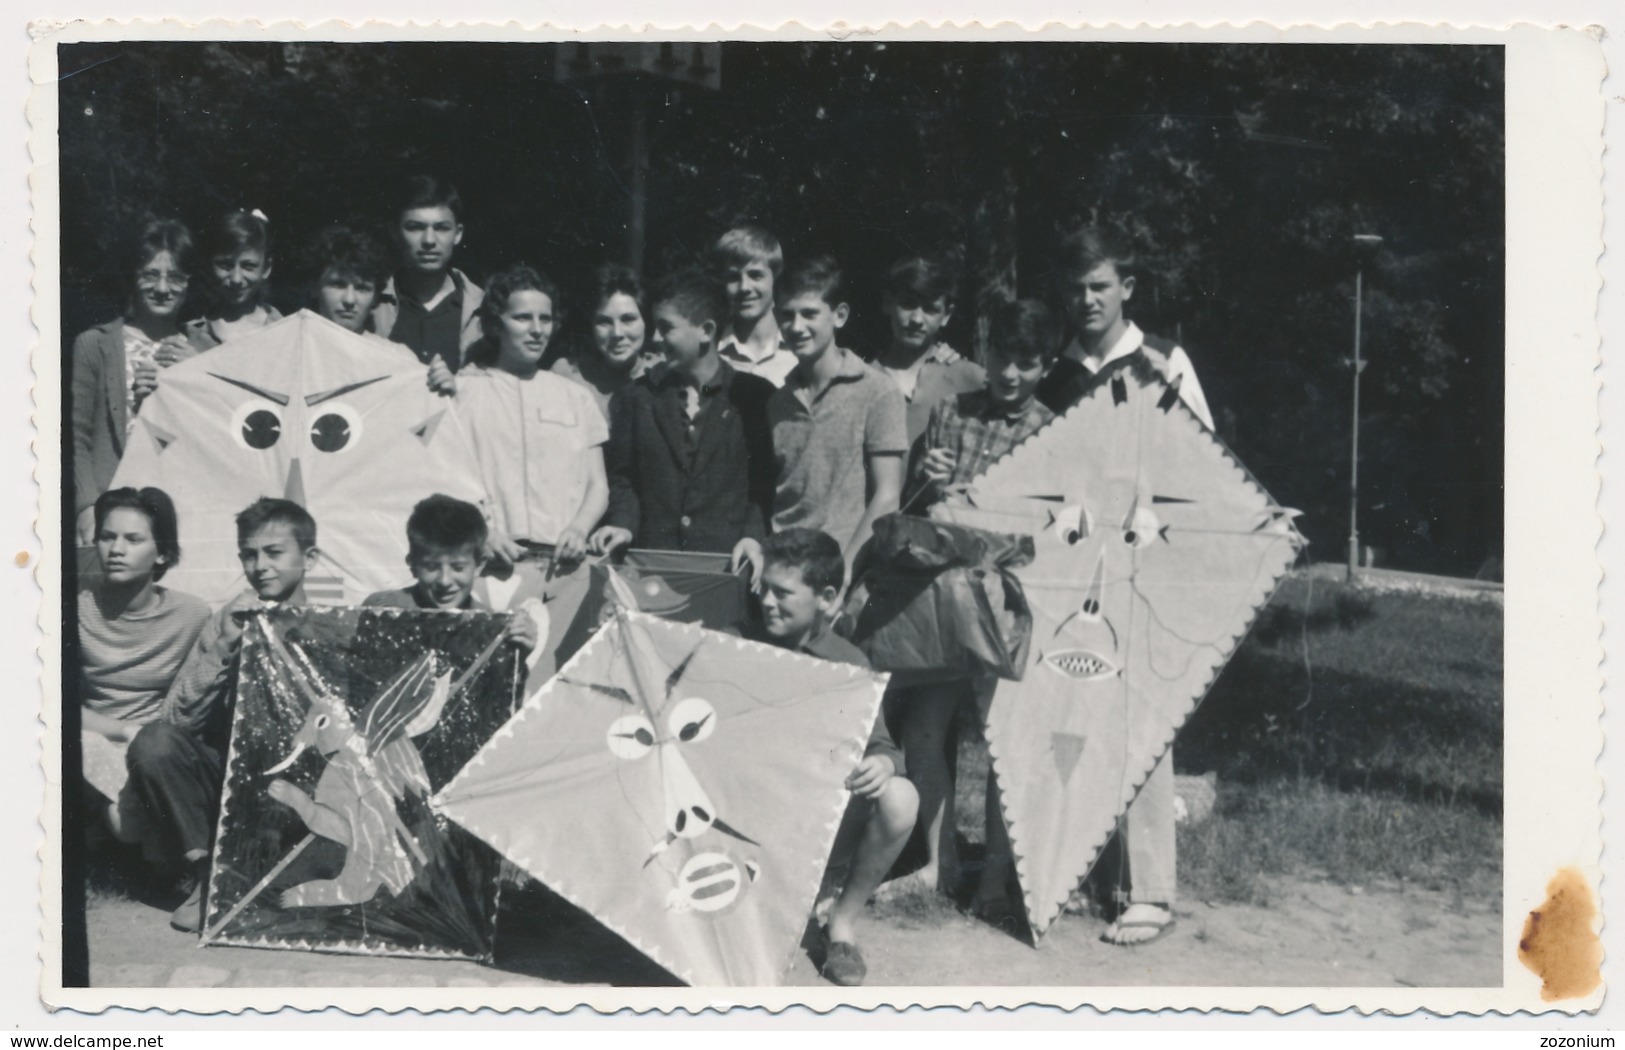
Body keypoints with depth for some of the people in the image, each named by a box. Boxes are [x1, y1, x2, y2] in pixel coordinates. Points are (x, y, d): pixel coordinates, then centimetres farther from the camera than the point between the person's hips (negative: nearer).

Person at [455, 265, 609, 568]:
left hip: (563, 557, 3)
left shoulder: (576, 396, 20)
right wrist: (481, 535, -12)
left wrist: (579, 529, -2)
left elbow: (598, 485, 17)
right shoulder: (462, 389, 9)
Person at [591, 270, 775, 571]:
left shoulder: (755, 396, 2)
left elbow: (767, 481, 1)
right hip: (652, 560, 2)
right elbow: (622, 478, 14)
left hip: (727, 562, -2)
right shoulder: (636, 398, 11)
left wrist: (753, 536, -12)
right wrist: (624, 524, -3)